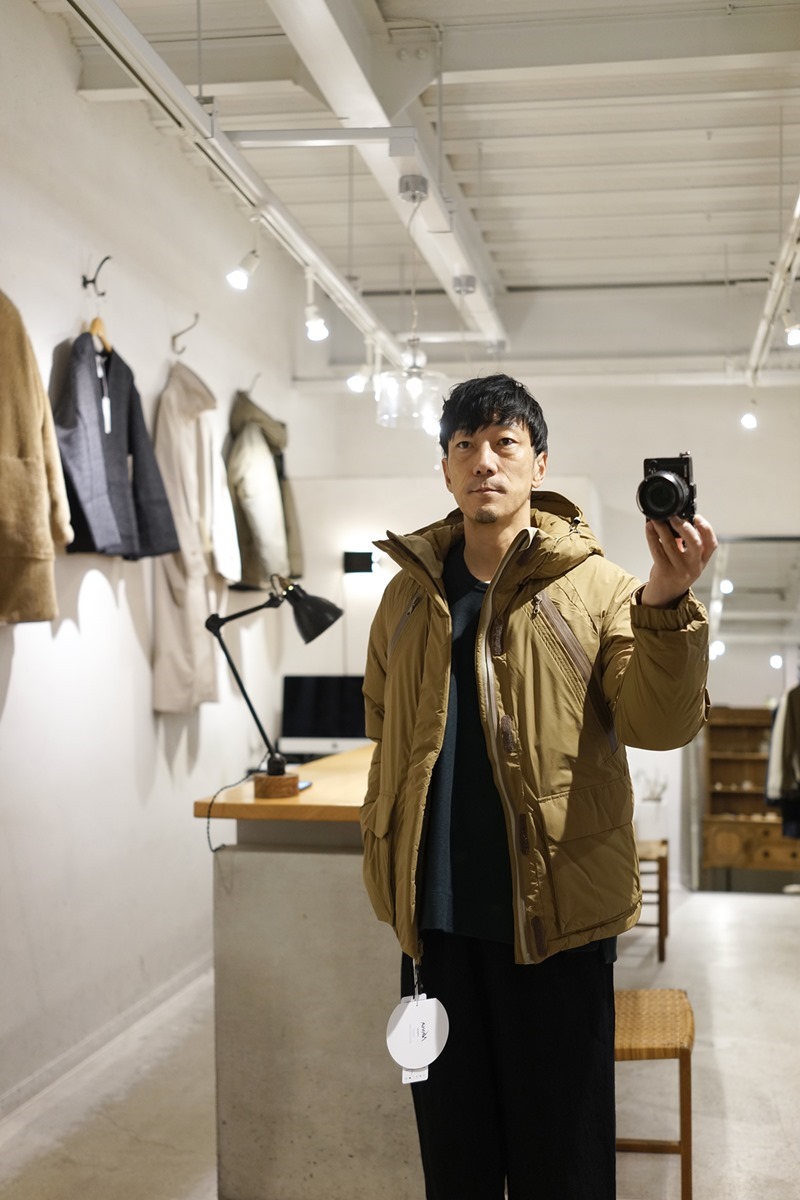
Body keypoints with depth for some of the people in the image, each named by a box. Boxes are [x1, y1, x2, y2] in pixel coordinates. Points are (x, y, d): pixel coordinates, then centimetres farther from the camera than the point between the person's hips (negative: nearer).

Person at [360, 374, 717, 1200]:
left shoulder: (594, 588, -5)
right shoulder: (410, 592, 7)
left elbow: (658, 724, -15)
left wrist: (665, 604, -30)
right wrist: (385, 861, 10)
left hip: (556, 913, -3)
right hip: (434, 914, 4)